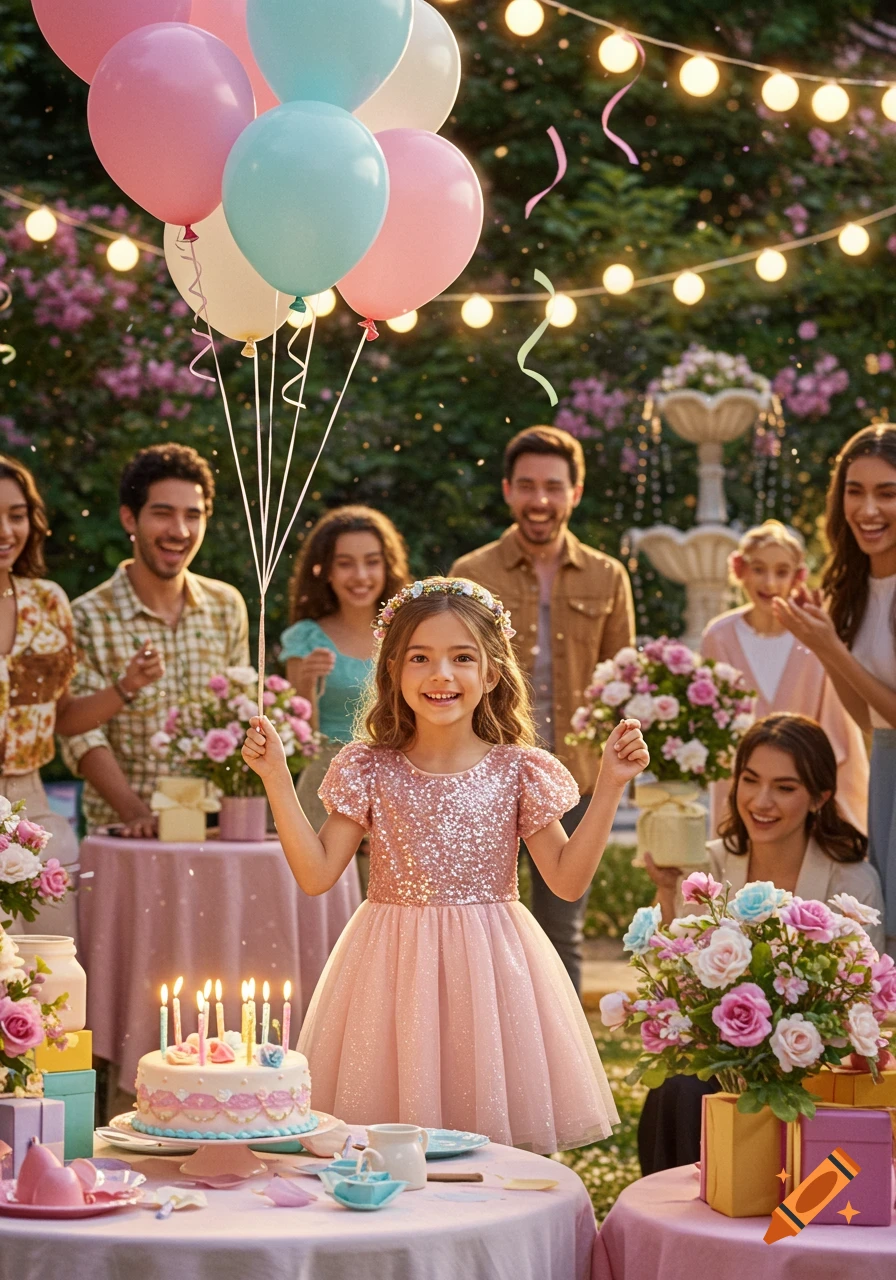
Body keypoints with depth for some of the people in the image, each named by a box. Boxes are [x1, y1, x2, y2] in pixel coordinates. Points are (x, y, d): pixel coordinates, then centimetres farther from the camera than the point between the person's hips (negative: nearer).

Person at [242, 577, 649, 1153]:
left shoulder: (517, 771, 0)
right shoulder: (370, 771, 0)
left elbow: (568, 878, 1)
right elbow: (317, 873, -2)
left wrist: (610, 787, -6)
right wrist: (277, 778, -7)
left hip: (489, 969, 0)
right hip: (394, 970, 0)